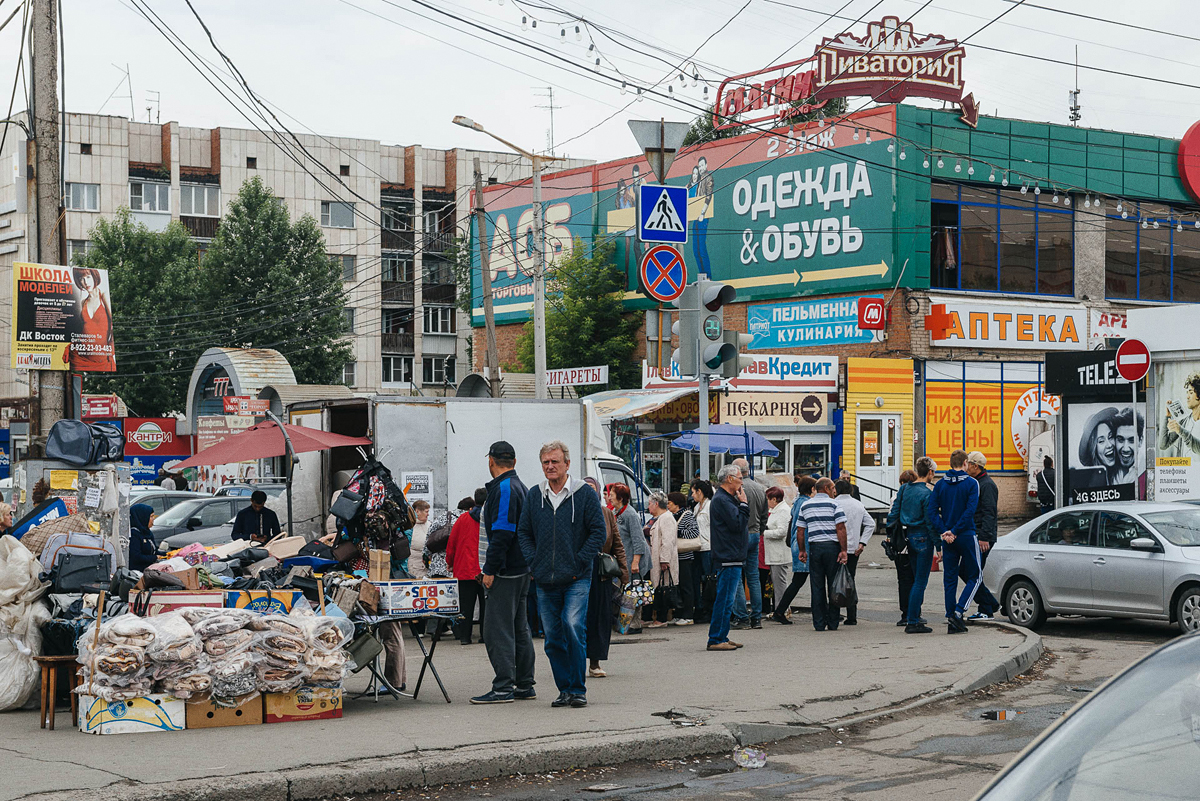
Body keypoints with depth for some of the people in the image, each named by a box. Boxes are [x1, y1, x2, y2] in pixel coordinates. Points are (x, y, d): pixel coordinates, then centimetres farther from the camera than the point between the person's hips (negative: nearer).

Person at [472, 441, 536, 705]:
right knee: (519, 628, 13)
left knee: (497, 629, -8)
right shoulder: (520, 487, 17)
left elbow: (502, 533, -22)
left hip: (506, 572, -10)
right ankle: (524, 685, 17)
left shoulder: (504, 489, -14)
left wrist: (490, 569, -19)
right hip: (522, 569, 10)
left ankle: (503, 687, -9)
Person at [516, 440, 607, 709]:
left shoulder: (584, 494, -1)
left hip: (576, 580, -4)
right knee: (553, 638, 5)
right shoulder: (534, 495, 10)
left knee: (573, 627, -16)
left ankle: (578, 689, -7)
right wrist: (533, 562, 3)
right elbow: (523, 532, 16)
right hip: (545, 581, 4)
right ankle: (565, 689, 16)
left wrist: (579, 563, -8)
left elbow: (599, 531, -1)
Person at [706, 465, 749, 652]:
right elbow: (738, 524, -19)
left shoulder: (727, 499, 20)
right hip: (728, 559, -11)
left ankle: (721, 637, 18)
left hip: (733, 558, 11)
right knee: (725, 600, -9)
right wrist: (743, 504, -11)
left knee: (725, 599, 13)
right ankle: (716, 640, -8)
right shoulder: (721, 500, -14)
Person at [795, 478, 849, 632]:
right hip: (832, 547, -3)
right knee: (833, 586, 3)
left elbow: (800, 531, 10)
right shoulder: (834, 505, -3)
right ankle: (833, 623, 6)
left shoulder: (805, 506, 10)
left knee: (817, 587, 5)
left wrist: (802, 550, 17)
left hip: (814, 547, 3)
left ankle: (819, 623, 4)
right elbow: (841, 529, -10)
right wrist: (843, 550, -9)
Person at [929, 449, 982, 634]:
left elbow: (932, 511, -3)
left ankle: (951, 618, 7)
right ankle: (958, 612, -9)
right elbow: (970, 511, -17)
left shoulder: (940, 485, 5)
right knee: (975, 576, 7)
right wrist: (955, 531, -14)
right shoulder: (971, 483, -6)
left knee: (949, 579, 9)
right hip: (967, 536, -4)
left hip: (948, 538, 4)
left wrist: (944, 531, -7)